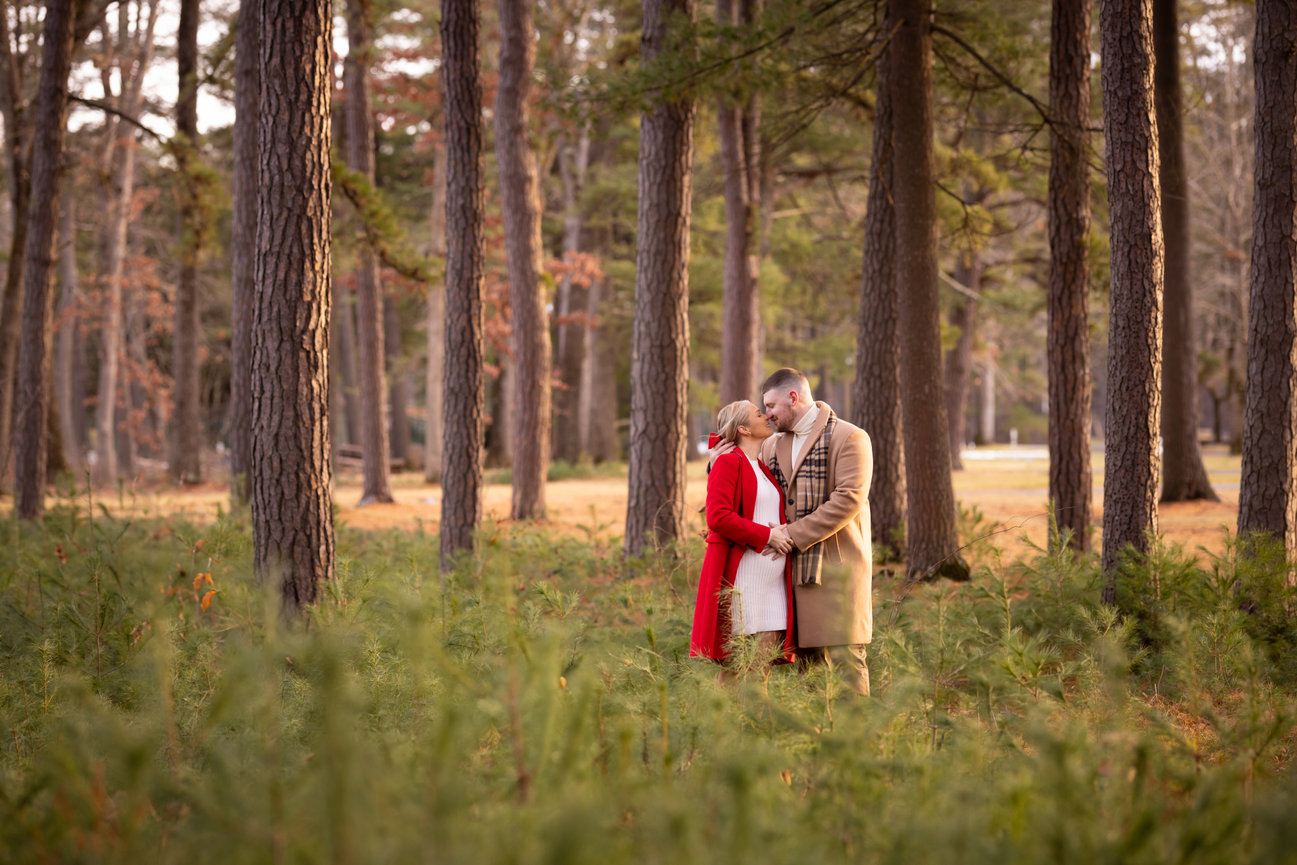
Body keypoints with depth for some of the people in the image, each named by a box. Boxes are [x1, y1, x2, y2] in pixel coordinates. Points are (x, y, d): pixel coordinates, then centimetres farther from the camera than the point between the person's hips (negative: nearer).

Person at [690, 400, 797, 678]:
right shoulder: (728, 462, -3)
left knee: (765, 660, 2)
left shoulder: (765, 469, 21)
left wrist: (784, 536, 5)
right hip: (740, 578, -7)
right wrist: (767, 536, -14)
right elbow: (718, 517, -14)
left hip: (772, 580, 7)